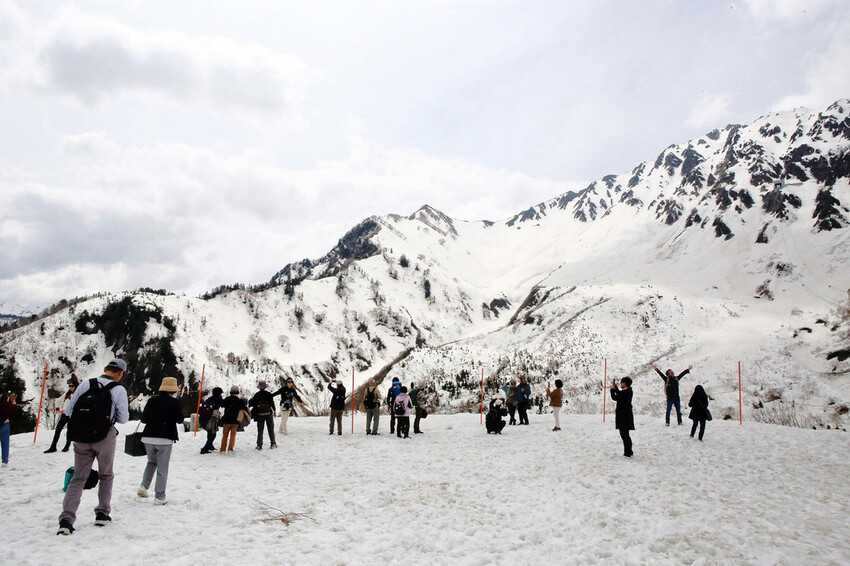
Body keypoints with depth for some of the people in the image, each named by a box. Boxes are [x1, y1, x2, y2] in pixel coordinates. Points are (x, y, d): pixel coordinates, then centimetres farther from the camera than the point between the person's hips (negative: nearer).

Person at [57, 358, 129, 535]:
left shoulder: (86, 384, -1)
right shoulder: (119, 390, -8)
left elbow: (68, 410, 0)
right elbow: (123, 418, -6)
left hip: (81, 439, 2)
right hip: (104, 438, -2)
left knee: (78, 478, 8)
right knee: (106, 476, 19)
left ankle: (66, 519, -5)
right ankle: (102, 513, 20)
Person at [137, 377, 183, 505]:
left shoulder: (151, 401, 3)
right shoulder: (174, 402, -7)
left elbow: (143, 419, 6)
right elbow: (180, 419, -3)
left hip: (148, 438, 4)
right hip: (165, 439, -4)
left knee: (152, 462, 26)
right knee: (162, 468, 4)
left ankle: (143, 487, 12)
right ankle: (159, 497, 5)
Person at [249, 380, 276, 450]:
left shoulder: (256, 395, -6)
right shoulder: (269, 394, -8)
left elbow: (251, 403, -4)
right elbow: (272, 403, -4)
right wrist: (274, 410, 8)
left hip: (259, 415, 0)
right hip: (268, 414, 0)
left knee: (260, 431, 8)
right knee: (271, 429, 12)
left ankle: (259, 445, 6)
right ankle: (273, 443, 14)